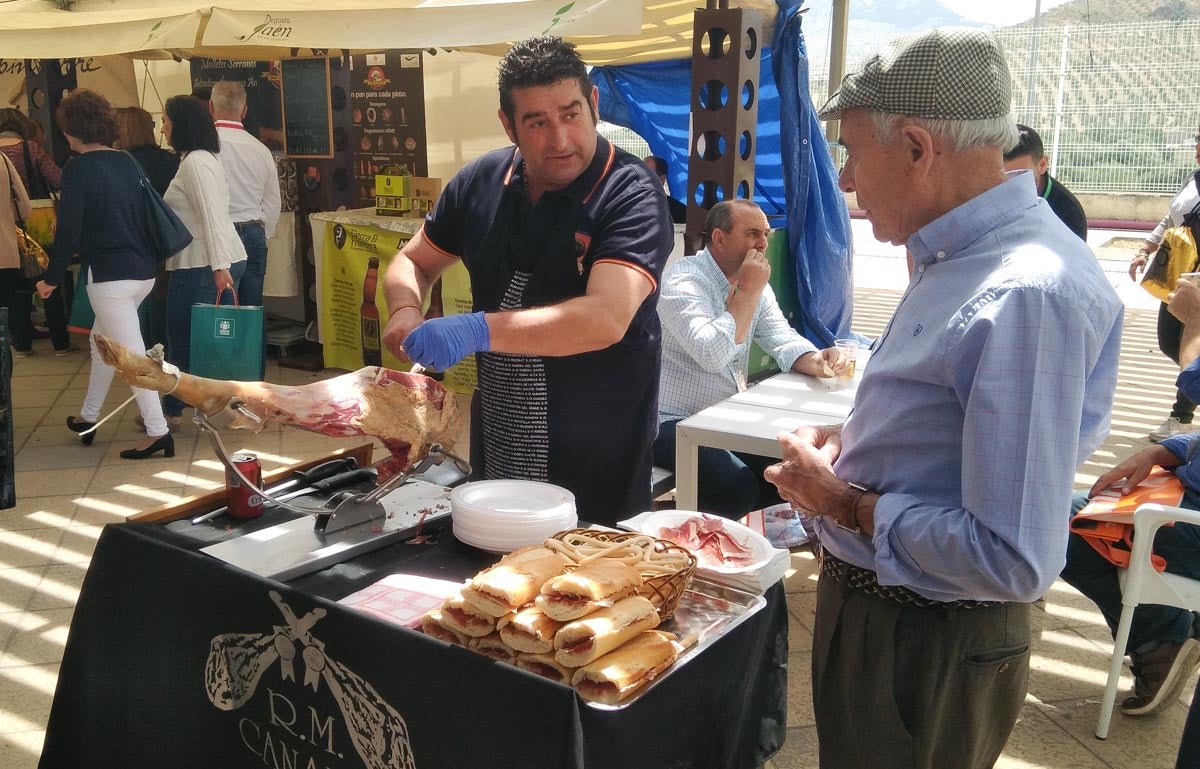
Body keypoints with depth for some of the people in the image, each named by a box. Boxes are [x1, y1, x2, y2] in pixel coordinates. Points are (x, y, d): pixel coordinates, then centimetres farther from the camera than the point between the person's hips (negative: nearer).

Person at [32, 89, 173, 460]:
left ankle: (157, 431, -4)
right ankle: (89, 417, 34)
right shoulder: (127, 162, 8)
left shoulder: (77, 168, -11)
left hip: (110, 274, -8)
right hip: (144, 271, 8)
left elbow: (68, 228, -12)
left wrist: (51, 279, -2)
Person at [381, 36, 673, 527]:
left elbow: (607, 318, -31)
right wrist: (405, 310, -11)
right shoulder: (481, 181, -1)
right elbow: (413, 262, 11)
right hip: (496, 444, 5)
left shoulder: (632, 195, -18)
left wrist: (479, 330, -38)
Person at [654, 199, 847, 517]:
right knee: (738, 487, -26)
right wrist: (748, 291, -20)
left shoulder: (755, 286, 10)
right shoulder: (682, 280, -16)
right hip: (674, 423, -9)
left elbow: (782, 340, 3)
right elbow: (712, 354, -29)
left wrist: (814, 361, -19)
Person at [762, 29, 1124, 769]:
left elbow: (1015, 562, -31)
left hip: (929, 648, -9)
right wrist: (855, 444, 1)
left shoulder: (1024, 295, -28)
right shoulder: (961, 256, 4)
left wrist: (845, 503, -20)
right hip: (877, 605, 9)